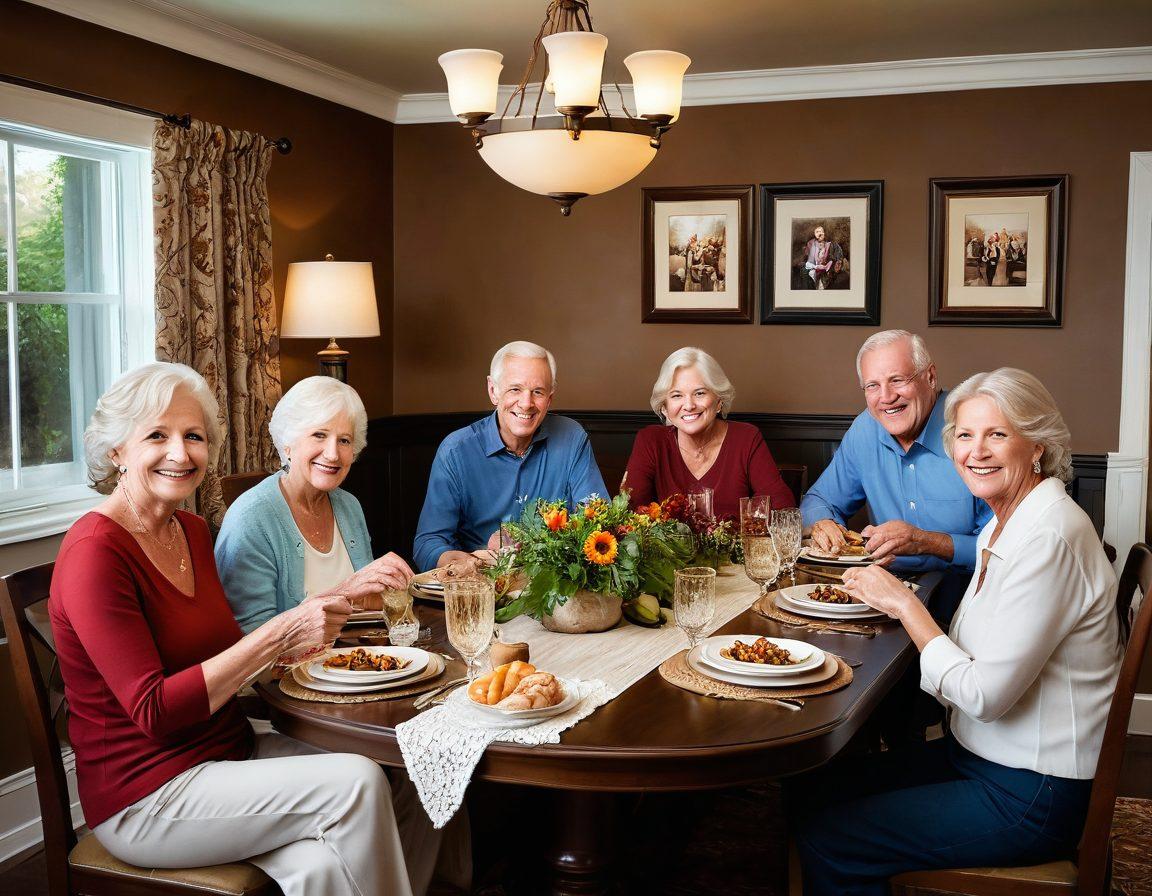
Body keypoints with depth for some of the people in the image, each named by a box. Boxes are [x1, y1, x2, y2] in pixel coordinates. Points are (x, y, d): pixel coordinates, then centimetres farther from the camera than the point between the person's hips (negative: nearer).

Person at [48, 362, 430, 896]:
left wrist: (308, 626, -5)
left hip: (231, 749, 7)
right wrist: (278, 635, -23)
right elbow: (155, 713, -20)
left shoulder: (192, 531, 10)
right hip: (144, 800, -7)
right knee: (360, 782, -20)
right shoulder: (95, 552, -15)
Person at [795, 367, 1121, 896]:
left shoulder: (1049, 539, -24)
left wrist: (903, 602, -16)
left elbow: (984, 695, -25)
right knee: (819, 796, 8)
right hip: (982, 755, 9)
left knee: (825, 841, -10)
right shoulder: (1006, 524, 8)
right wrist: (895, 603, -3)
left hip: (1030, 799, -9)